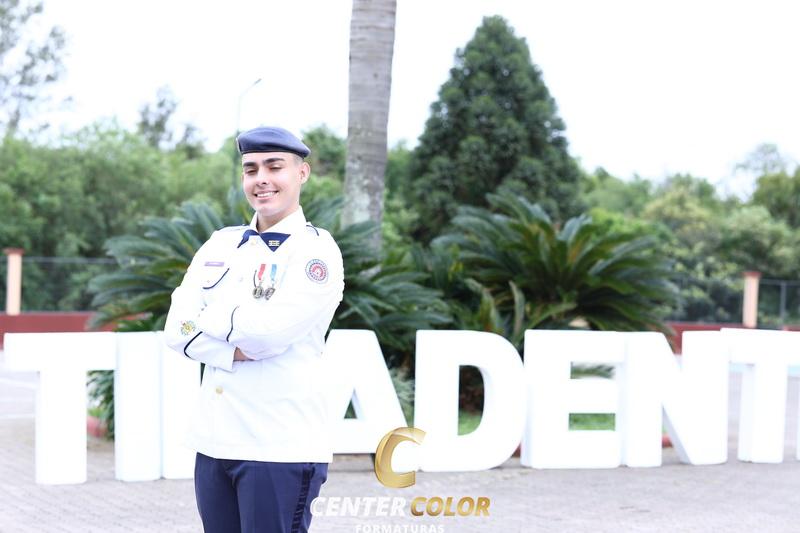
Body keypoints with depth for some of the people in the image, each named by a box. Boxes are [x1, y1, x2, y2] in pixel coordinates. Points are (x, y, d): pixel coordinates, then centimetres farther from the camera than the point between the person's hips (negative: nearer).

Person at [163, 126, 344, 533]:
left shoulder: (316, 251, -7)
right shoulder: (220, 245, 12)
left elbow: (270, 331, -20)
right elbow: (176, 330, 3)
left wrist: (206, 318, -4)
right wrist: (236, 351, -14)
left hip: (281, 449, -6)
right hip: (213, 441, 6)